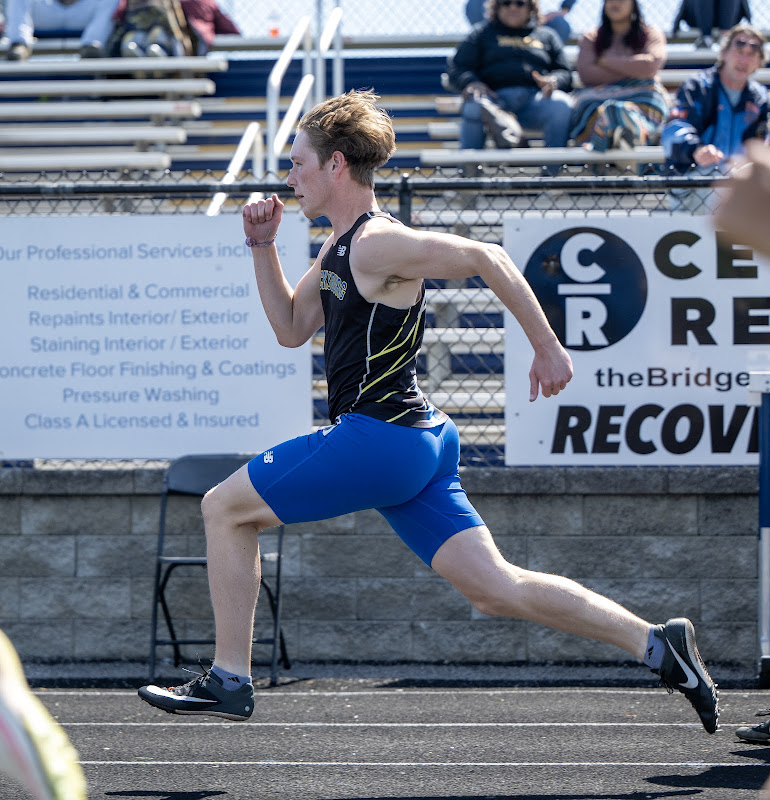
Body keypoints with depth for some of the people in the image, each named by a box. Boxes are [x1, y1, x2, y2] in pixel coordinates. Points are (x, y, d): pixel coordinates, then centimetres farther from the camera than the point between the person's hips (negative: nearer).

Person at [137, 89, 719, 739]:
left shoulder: (378, 244, -14)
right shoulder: (339, 249, 16)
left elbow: (485, 258, -18)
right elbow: (292, 330, 25)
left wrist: (547, 348, -16)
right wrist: (263, 248, 14)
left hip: (376, 438, -10)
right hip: (413, 442, 10)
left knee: (224, 509, 2)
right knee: (496, 588, 4)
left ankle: (230, 680, 5)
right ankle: (655, 643, -1)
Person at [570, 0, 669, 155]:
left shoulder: (651, 34, 23)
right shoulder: (590, 39, 25)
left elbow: (650, 66, 1)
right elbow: (585, 73, 6)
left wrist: (607, 61, 6)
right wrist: (632, 69, 2)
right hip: (601, 94, 1)